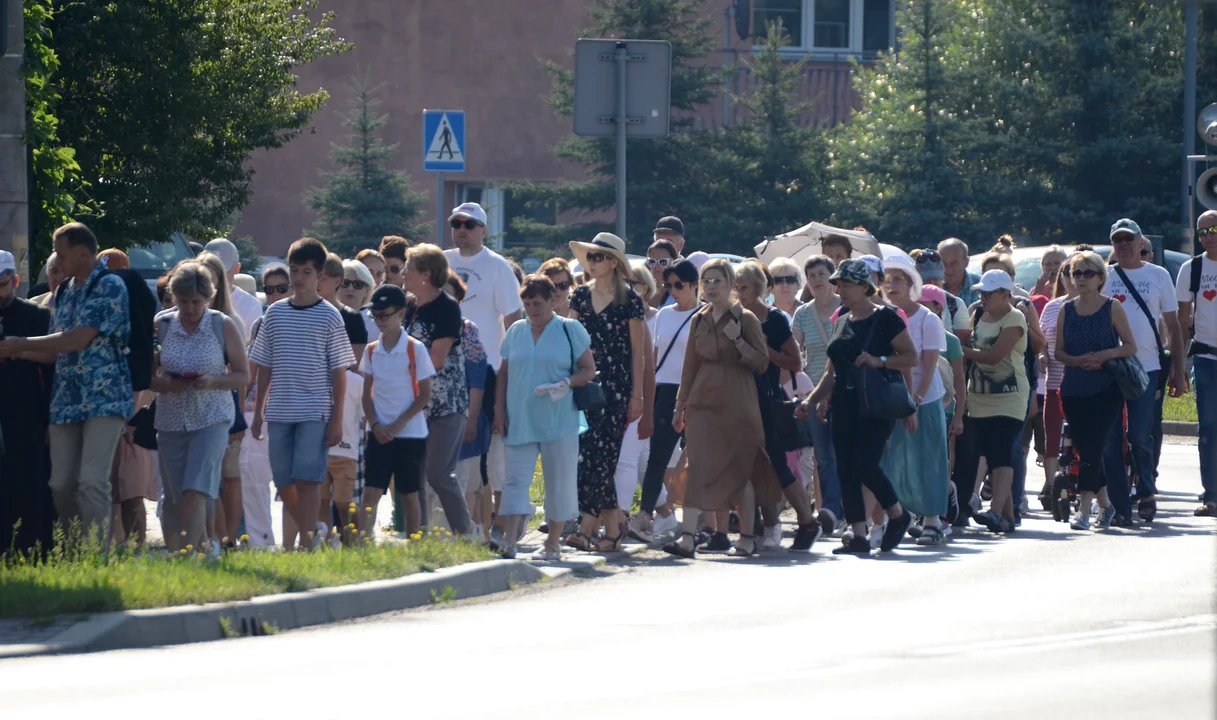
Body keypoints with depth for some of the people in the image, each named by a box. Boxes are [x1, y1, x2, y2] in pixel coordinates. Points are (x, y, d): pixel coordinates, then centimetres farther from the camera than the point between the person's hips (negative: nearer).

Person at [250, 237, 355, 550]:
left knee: (307, 478, -11)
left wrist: (337, 418, -5)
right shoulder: (276, 313, 8)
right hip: (279, 412, 4)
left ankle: (307, 542, -10)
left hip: (315, 413, -4)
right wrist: (258, 412, 10)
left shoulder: (329, 317, -1)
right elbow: (264, 367, 13)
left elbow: (339, 371, -1)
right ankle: (314, 529, 27)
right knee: (284, 482, 7)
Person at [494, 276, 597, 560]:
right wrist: (499, 410, 6)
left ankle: (553, 542, 15)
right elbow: (504, 373, 16)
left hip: (558, 419, -2)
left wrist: (565, 384, -18)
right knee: (516, 478, -8)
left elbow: (588, 370, 1)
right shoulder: (515, 332, 11)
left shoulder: (570, 330, 1)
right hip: (520, 421, 2)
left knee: (558, 481, 4)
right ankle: (508, 540, -16)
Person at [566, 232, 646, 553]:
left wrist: (637, 394, -3)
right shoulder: (581, 296, 10)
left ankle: (588, 527, -12)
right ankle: (613, 525, 10)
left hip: (616, 384, -5)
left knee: (595, 450, -13)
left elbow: (637, 351, -1)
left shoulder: (629, 300, -3)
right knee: (592, 452, 1)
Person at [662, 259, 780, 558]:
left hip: (737, 401, -4)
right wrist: (680, 404, 13)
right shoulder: (699, 320, 10)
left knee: (740, 467, 2)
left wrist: (737, 339, -17)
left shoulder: (745, 319, -3)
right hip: (703, 399, 4)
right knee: (698, 466, -7)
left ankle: (747, 537, 12)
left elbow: (762, 362, -5)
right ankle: (687, 536, -14)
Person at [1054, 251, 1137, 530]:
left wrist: (1107, 354, -18)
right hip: (1073, 390, 4)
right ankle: (1105, 504, 21)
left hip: (1106, 389, -4)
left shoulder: (1112, 308, -1)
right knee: (1084, 448, 6)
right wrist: (1079, 361, -11)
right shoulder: (1066, 310, 9)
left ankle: (1084, 509, -16)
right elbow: (1058, 352, 9)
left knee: (1092, 446, -14)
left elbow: (1131, 347, -1)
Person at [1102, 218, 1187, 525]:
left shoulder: (1158, 276, 8)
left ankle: (1146, 491, 14)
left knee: (1140, 436, -10)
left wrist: (1178, 371, 5)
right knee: (1110, 441, -2)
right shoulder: (1104, 278, 9)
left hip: (1147, 369, -1)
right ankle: (1120, 508, 4)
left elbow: (1173, 326, 10)